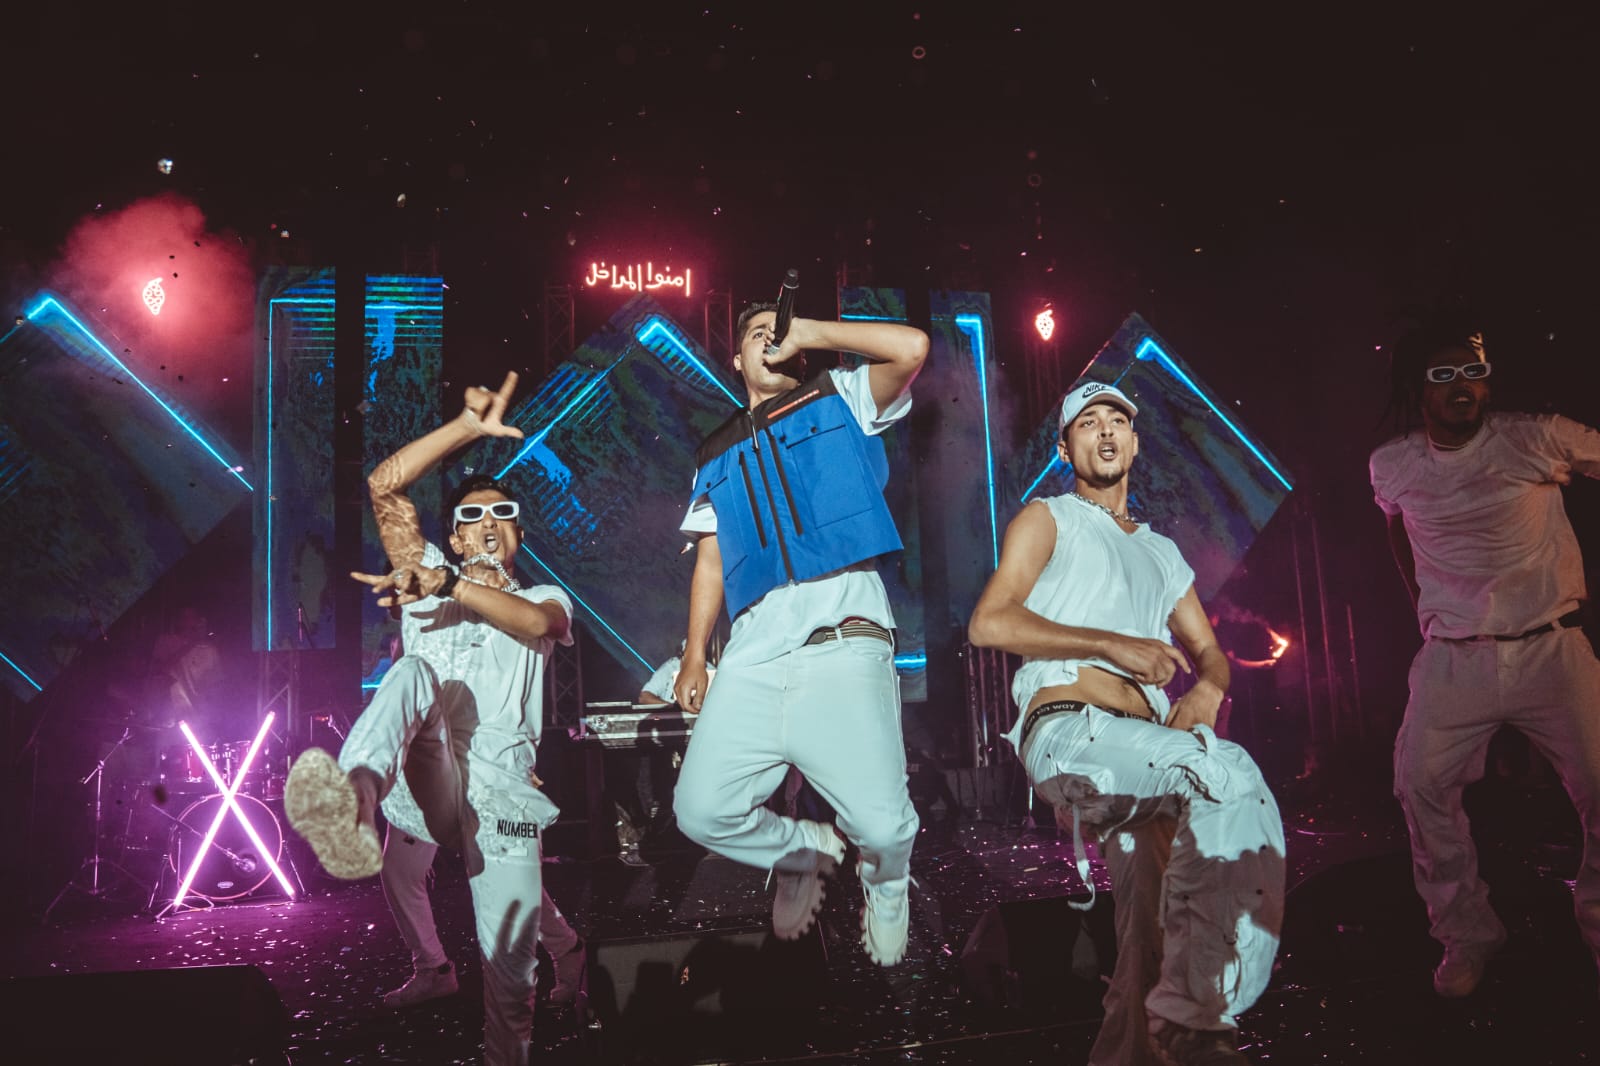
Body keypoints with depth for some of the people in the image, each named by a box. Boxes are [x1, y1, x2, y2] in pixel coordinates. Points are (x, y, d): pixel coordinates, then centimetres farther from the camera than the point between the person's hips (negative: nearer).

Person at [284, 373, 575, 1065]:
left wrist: (447, 587, -21)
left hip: (501, 792, 1)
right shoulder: (431, 576, 24)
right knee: (415, 672, -31)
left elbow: (534, 623, -7)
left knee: (510, 969, -9)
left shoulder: (543, 598, 21)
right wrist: (471, 426, 4)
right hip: (423, 781, -1)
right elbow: (385, 486, 10)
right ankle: (351, 804, -57)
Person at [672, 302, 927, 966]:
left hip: (842, 641, -4)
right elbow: (710, 561, 22)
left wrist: (809, 332, 6)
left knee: (882, 826, -16)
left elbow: (911, 347, -1)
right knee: (702, 812, -10)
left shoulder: (838, 401, 18)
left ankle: (886, 885, 20)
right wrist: (695, 655, 13)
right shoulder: (717, 455, 27)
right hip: (752, 655, 4)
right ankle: (802, 851, 21)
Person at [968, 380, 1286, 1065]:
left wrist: (1207, 689, 3)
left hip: (1143, 749, 6)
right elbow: (989, 622, -1)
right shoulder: (1048, 519, 14)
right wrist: (1112, 643, -8)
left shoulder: (1162, 552, 33)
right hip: (1067, 731, -6)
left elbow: (1209, 650, 29)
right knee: (1232, 777, -29)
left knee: (1155, 939, -6)